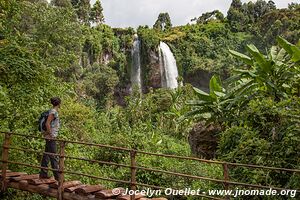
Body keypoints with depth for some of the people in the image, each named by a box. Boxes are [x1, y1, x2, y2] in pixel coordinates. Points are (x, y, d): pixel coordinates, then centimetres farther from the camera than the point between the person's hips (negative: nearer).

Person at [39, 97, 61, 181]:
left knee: (46, 155, 14)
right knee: (53, 157, -6)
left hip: (51, 137, 10)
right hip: (51, 138, -10)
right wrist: (50, 134, -18)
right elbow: (47, 123, -23)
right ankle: (57, 176, -1)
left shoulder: (54, 112, 13)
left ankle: (43, 174, 23)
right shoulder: (53, 112, -15)